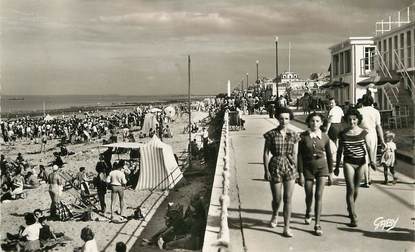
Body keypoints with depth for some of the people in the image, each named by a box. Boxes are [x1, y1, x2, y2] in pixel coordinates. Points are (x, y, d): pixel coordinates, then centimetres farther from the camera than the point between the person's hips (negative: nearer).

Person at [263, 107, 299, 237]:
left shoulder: (293, 135, 3)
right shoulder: (271, 134, -4)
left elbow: (294, 154, 9)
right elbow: (266, 153, -3)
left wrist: (295, 170, 10)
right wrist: (266, 170, -8)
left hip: (289, 168, 2)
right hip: (275, 167, -2)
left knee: (288, 199, 0)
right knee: (277, 199, 6)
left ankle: (286, 228, 7)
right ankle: (275, 214, 41)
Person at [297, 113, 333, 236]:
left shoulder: (324, 137, -1)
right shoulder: (303, 136, -6)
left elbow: (329, 155, 8)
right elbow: (300, 155, -5)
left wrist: (330, 172, 9)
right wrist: (300, 174, -7)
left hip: (322, 167, 0)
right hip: (308, 168, 0)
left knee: (319, 195, -7)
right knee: (309, 195, 11)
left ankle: (317, 224, -1)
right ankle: (308, 213, 43)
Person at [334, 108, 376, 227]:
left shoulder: (363, 133, 1)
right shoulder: (343, 134, 1)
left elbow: (368, 147, -4)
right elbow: (339, 151, 7)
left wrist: (372, 160, -20)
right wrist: (337, 166, 9)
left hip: (361, 162, 2)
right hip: (348, 162, -1)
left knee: (356, 188, 13)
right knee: (350, 188, -11)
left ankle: (350, 208, 39)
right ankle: (353, 217, -8)